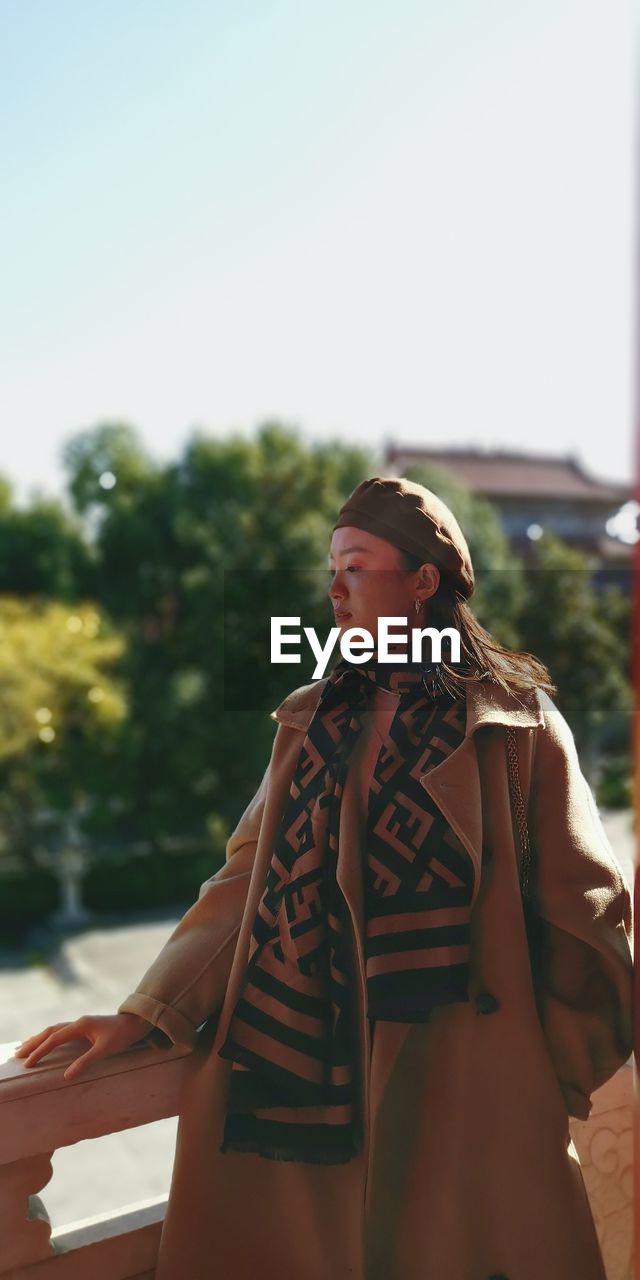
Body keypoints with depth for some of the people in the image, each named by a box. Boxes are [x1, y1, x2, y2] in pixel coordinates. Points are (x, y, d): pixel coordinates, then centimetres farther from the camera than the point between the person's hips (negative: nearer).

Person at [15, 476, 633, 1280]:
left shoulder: (517, 724, -5)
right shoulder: (310, 722, 6)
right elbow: (248, 879, 3)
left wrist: (551, 1084, -1)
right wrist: (142, 1014, -4)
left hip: (460, 1086, -3)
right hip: (299, 1074, 4)